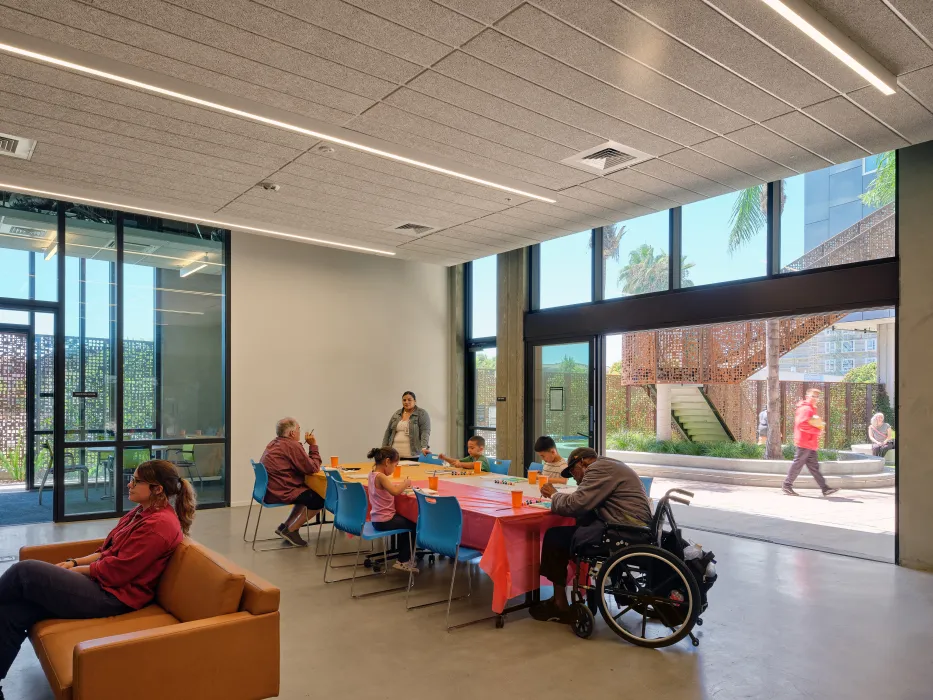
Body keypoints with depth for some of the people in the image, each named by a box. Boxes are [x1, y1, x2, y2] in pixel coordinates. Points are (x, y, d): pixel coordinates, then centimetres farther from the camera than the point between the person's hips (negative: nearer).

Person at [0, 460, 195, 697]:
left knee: (24, 572, -11)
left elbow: (114, 572, -19)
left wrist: (74, 569, -5)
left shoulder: (159, 525, -20)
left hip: (112, 596, -10)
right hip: (102, 582, 10)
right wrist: (75, 562, 4)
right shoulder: (144, 512, 13)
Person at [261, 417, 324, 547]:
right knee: (319, 500, -5)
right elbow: (313, 468, -14)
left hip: (268, 490, 11)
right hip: (281, 493, -11)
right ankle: (290, 530, 1)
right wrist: (313, 445, -5)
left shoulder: (274, 443, 15)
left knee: (308, 494, 26)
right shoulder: (292, 445, -16)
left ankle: (285, 526, 21)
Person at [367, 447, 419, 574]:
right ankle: (403, 561, 19)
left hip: (377, 519, 10)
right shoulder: (380, 476, -25)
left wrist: (402, 484, 1)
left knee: (406, 521, 27)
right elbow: (395, 491, -39)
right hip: (385, 521, -10)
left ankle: (404, 557, 35)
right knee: (414, 525, 8)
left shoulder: (373, 474, 5)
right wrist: (405, 483, -21)